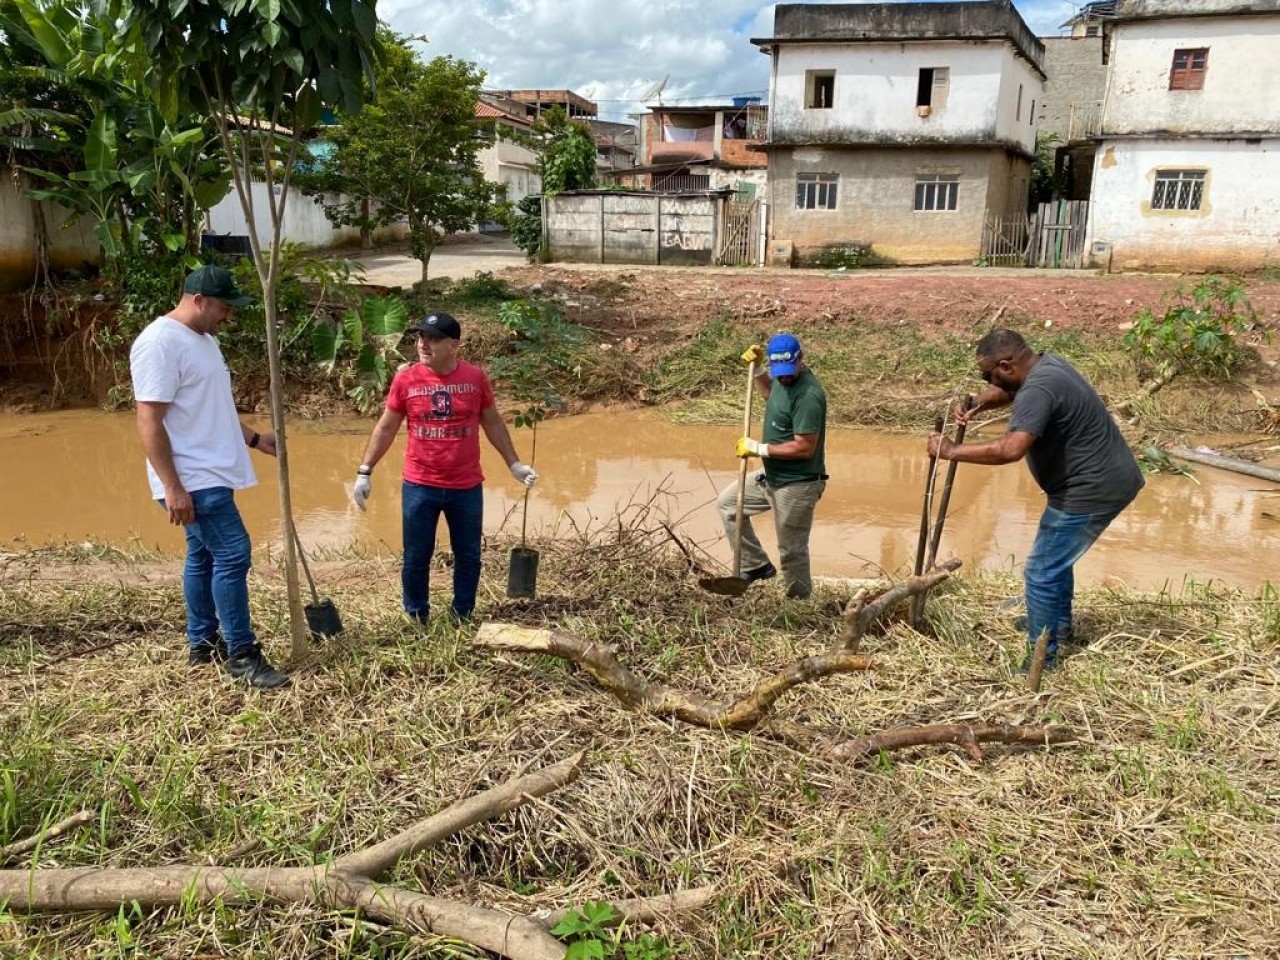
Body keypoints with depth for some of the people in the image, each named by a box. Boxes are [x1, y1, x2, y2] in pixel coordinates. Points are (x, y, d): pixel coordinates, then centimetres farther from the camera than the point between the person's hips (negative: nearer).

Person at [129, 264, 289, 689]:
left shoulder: (203, 339, 14)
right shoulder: (160, 343, -17)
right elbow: (149, 421, -21)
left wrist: (253, 438, 21)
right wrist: (171, 486, -24)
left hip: (211, 474, 10)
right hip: (192, 480, -10)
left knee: (204, 555, 16)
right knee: (233, 554, -11)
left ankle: (202, 643, 27)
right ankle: (241, 653, -2)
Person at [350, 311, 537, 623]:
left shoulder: (475, 378, -6)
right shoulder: (406, 379, -7)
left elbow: (493, 423, 7)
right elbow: (386, 427, 2)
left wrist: (514, 464, 6)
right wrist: (365, 471, -1)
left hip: (466, 487, 1)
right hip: (419, 487, -1)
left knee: (468, 556, 13)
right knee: (416, 559, 9)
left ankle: (464, 618, 32)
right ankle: (416, 620, 27)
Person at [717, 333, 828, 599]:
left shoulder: (808, 395, -26)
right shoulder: (782, 378, 2)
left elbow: (804, 448, -28)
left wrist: (759, 449, -21)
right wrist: (757, 369, 10)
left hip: (797, 485, -10)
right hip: (772, 476, 10)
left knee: (792, 551, 2)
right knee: (727, 503, 19)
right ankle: (756, 565, 23)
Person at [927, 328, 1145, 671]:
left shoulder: (1038, 390, -27)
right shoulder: (1044, 364, 6)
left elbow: (1010, 449, -39)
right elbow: (1005, 391, 23)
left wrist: (952, 451, -30)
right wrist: (976, 404, 2)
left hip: (1092, 490, -11)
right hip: (1109, 480, 11)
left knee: (1042, 572, -5)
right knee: (1056, 556, 28)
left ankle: (1041, 661, 3)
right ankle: (1059, 624, 46)